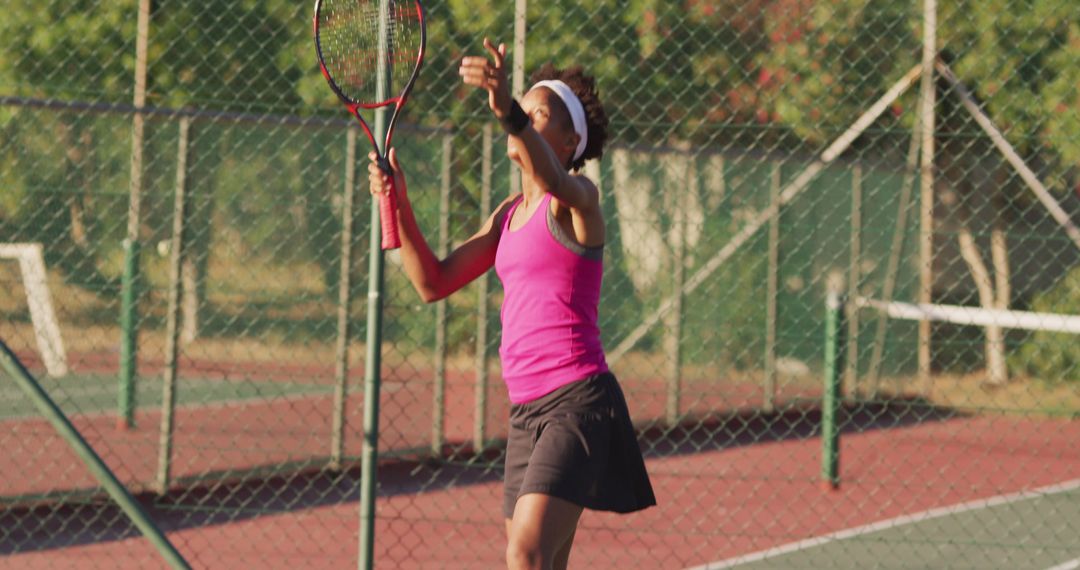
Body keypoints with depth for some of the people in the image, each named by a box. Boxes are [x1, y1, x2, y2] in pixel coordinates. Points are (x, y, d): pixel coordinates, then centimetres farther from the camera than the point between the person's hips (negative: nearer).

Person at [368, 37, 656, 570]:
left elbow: (554, 180, -31)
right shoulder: (509, 214, 19)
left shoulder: (578, 197, -6)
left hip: (576, 400, -9)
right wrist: (399, 205, -1)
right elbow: (434, 282, 14)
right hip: (525, 408, 9)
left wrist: (509, 110, -50)